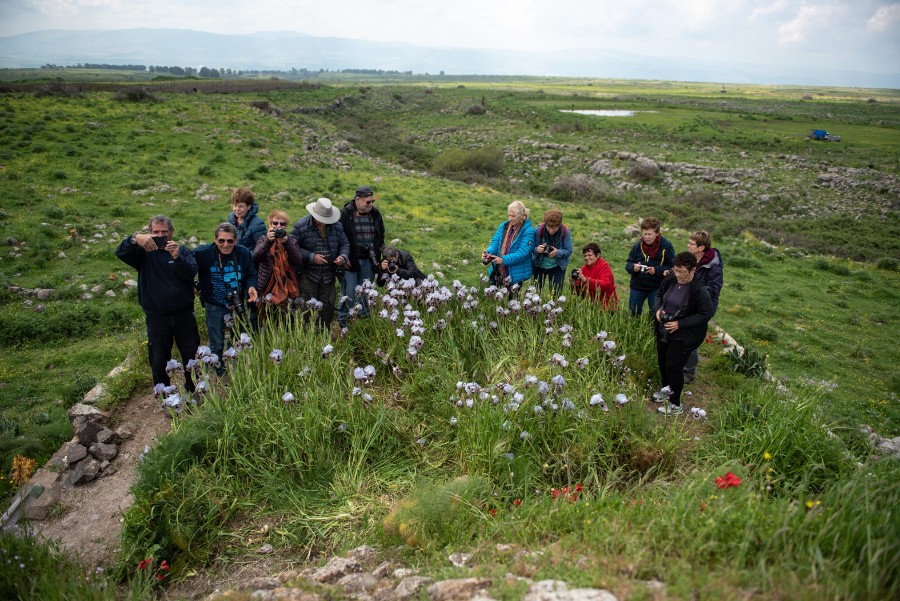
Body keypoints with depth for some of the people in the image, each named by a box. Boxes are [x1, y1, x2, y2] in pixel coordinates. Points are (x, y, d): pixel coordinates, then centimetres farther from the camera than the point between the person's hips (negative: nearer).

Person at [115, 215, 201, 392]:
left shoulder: (183, 251, 2)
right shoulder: (145, 252, 1)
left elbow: (191, 272, -16)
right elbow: (120, 252, -16)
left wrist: (177, 257, -36)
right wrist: (135, 239, -37)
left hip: (184, 315, 0)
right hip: (156, 318, 0)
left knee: (192, 357, 11)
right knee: (158, 362, 10)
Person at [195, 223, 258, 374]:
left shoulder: (244, 253, -10)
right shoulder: (202, 253, -18)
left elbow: (251, 275, 1)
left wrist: (251, 286, -17)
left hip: (237, 305, 3)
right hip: (214, 307, -3)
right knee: (217, 345, 10)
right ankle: (219, 375, 30)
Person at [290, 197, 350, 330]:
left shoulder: (336, 226, 2)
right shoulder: (301, 226, -11)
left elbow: (344, 244, 11)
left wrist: (343, 256, -11)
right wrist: (312, 257, -20)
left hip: (329, 274, 4)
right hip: (308, 274, -4)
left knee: (328, 305, 11)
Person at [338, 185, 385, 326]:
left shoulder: (375, 214, 7)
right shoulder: (345, 214, -8)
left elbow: (381, 236, 18)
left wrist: (378, 256, 11)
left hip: (369, 261, 4)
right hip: (351, 260, -4)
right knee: (349, 292, -1)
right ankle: (343, 320, 12)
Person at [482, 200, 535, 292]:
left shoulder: (528, 231, -12)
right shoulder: (504, 226, 6)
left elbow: (523, 252, -19)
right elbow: (495, 242, 5)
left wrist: (504, 260, -27)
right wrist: (488, 252, -17)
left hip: (515, 275, -5)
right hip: (498, 272, 5)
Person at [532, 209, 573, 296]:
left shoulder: (565, 232, -17)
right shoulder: (539, 230, -18)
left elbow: (569, 250, -13)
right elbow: (532, 248, -11)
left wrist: (558, 252, -33)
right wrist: (537, 250, -36)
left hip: (557, 267, 0)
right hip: (539, 265, 1)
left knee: (555, 293, 3)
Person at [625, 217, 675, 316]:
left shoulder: (666, 246, -11)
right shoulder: (638, 245, -3)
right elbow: (628, 263, 5)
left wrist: (656, 270, -23)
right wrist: (633, 267, -18)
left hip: (656, 289, -3)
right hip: (637, 287, 3)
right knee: (632, 314, 12)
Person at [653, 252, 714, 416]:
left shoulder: (700, 290, -24)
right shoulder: (671, 279, -7)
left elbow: (706, 314, -18)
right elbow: (660, 295, 11)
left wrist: (680, 324, -23)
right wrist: (658, 309, -9)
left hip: (684, 336, -6)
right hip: (663, 330, 7)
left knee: (673, 367, -2)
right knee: (662, 362, 19)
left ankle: (675, 405, 16)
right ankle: (667, 390, 44)